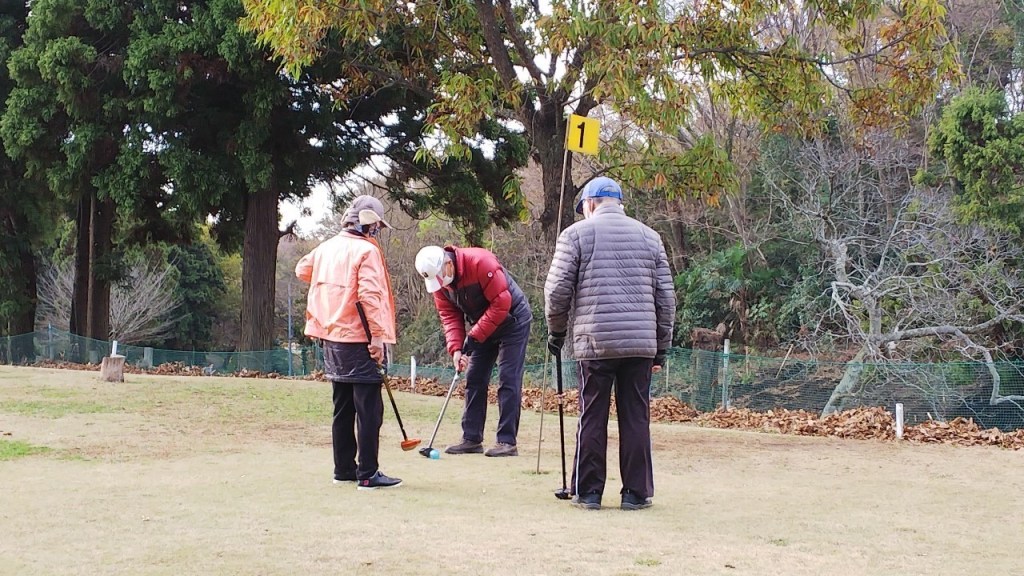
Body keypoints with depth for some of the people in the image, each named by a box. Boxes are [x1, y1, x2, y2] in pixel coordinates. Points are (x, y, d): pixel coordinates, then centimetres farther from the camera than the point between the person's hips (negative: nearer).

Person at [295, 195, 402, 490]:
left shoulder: (327, 247, 10)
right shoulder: (366, 250, -13)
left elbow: (302, 269, 27)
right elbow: (370, 295, -22)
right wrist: (377, 335, -21)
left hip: (332, 339, 8)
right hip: (359, 340, -8)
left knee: (342, 408, 16)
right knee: (369, 410, -4)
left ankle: (344, 469, 22)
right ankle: (368, 474, -4)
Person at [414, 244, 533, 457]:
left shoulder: (480, 262, -31)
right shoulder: (438, 282, -9)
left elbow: (501, 303, -29)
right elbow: (450, 317, -6)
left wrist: (474, 336, -27)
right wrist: (456, 348, -22)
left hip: (512, 321, -7)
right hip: (482, 328, 7)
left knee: (508, 381, -10)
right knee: (474, 380, 5)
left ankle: (507, 442, -9)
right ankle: (472, 439, 11)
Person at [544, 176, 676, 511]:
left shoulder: (576, 234, 4)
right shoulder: (649, 236, 14)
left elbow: (557, 290, -1)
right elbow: (665, 296, 12)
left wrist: (556, 331, 14)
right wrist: (661, 347, 17)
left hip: (594, 341, -2)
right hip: (641, 342, 2)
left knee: (592, 418, 4)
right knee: (636, 418, 6)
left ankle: (588, 492, 8)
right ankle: (636, 493, 9)